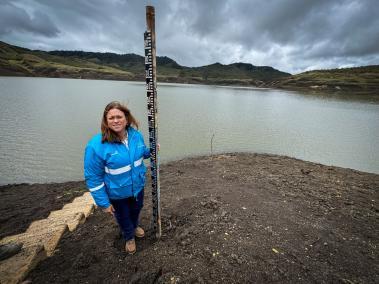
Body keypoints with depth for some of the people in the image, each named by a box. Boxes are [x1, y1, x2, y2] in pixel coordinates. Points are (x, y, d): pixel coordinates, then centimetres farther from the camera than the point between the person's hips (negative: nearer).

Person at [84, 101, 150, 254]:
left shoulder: (135, 134, -14)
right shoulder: (96, 146, -28)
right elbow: (93, 178, -20)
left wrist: (151, 151, -10)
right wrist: (103, 203, -16)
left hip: (138, 186, 4)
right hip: (117, 194, -4)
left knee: (136, 209, 31)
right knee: (123, 217, 24)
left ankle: (135, 226, 66)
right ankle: (129, 237, 57)